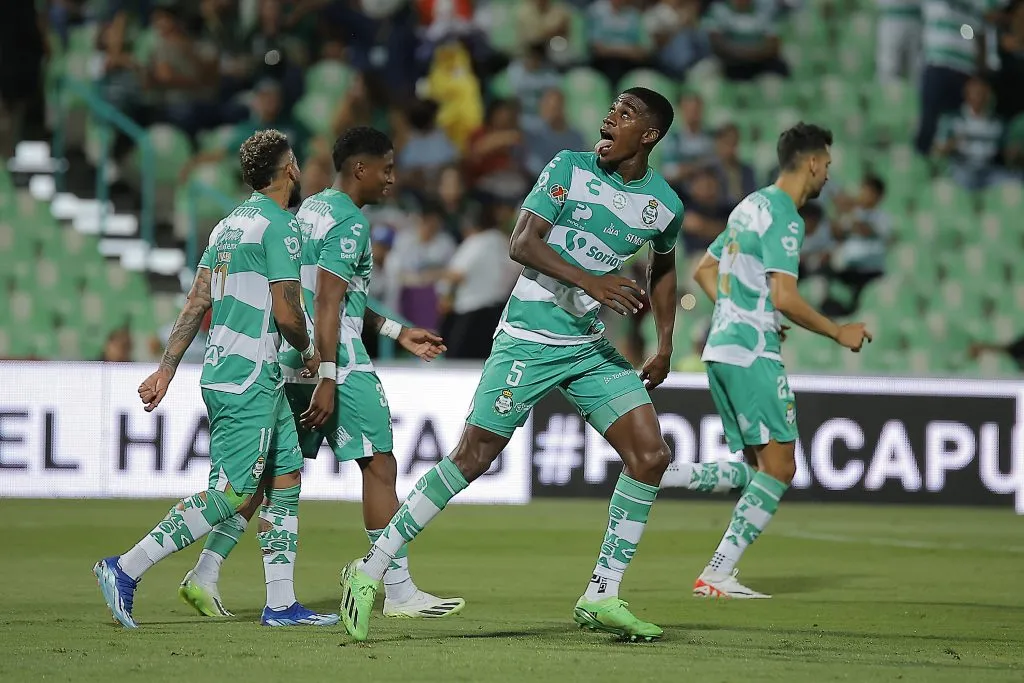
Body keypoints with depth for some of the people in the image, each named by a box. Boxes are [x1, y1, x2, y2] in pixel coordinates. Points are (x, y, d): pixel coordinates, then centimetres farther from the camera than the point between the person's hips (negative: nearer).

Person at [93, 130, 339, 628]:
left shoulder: (229, 225, 15)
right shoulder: (279, 226, -12)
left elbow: (196, 303, 13)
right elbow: (287, 313, -16)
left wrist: (166, 369, 13)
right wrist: (309, 354, 4)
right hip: (249, 381, -10)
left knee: (287, 479, 11)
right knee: (232, 495, -9)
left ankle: (281, 604, 11)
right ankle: (126, 570, -10)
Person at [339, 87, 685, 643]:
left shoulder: (665, 204, 5)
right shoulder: (570, 168, -7)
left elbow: (662, 268, 25)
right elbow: (522, 243, -15)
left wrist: (664, 346, 19)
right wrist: (591, 281, -27)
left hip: (591, 347, 5)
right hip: (528, 340, -5)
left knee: (650, 455, -9)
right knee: (472, 457, -8)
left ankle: (601, 598, -1)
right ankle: (371, 570, 2)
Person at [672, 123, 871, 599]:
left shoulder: (751, 206, 17)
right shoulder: (783, 218, -13)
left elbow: (704, 270, 25)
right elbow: (784, 298, -21)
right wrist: (839, 333, -9)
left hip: (721, 349, 9)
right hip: (752, 354, -9)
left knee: (755, 468, 13)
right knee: (778, 467, -5)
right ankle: (717, 576, -10)